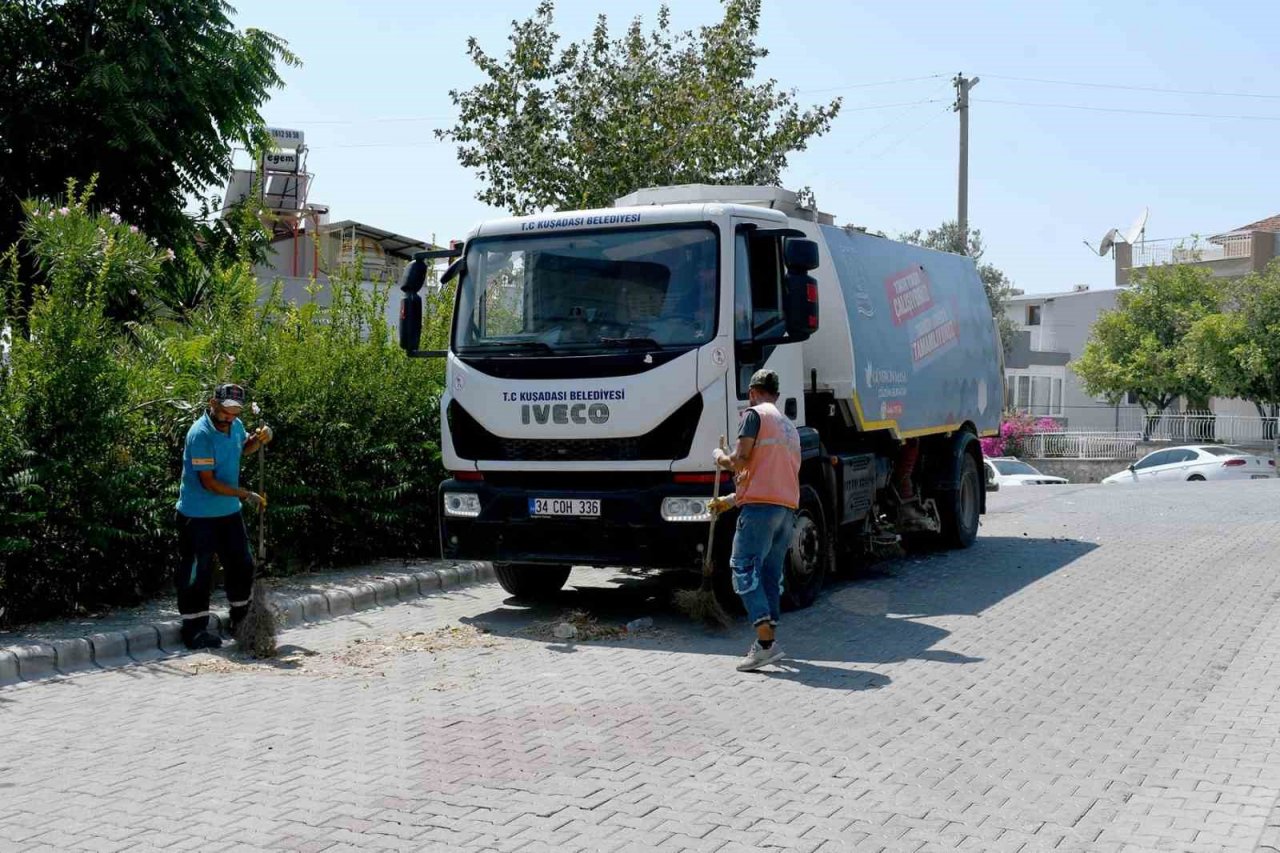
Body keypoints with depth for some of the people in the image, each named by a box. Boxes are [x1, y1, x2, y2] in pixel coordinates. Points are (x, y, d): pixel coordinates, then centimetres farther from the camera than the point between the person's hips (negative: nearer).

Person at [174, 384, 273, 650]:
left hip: (229, 511, 8)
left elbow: (243, 448, 24)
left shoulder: (236, 426, 0)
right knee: (197, 573, -1)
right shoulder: (200, 434, -23)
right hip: (198, 515, -8)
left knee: (242, 565, 14)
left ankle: (241, 620, 30)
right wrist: (246, 495, -23)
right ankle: (194, 630, 9)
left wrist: (258, 440, 1)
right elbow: (208, 482, -24)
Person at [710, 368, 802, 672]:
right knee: (771, 575, 14)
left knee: (744, 569, -9)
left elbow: (740, 461, -11)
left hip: (760, 506, -8)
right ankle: (769, 640, 15)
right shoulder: (790, 425, 26)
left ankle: (766, 643, -19)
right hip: (788, 507, 8)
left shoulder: (755, 414, 0)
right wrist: (731, 499, 32)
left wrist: (720, 457, 11)